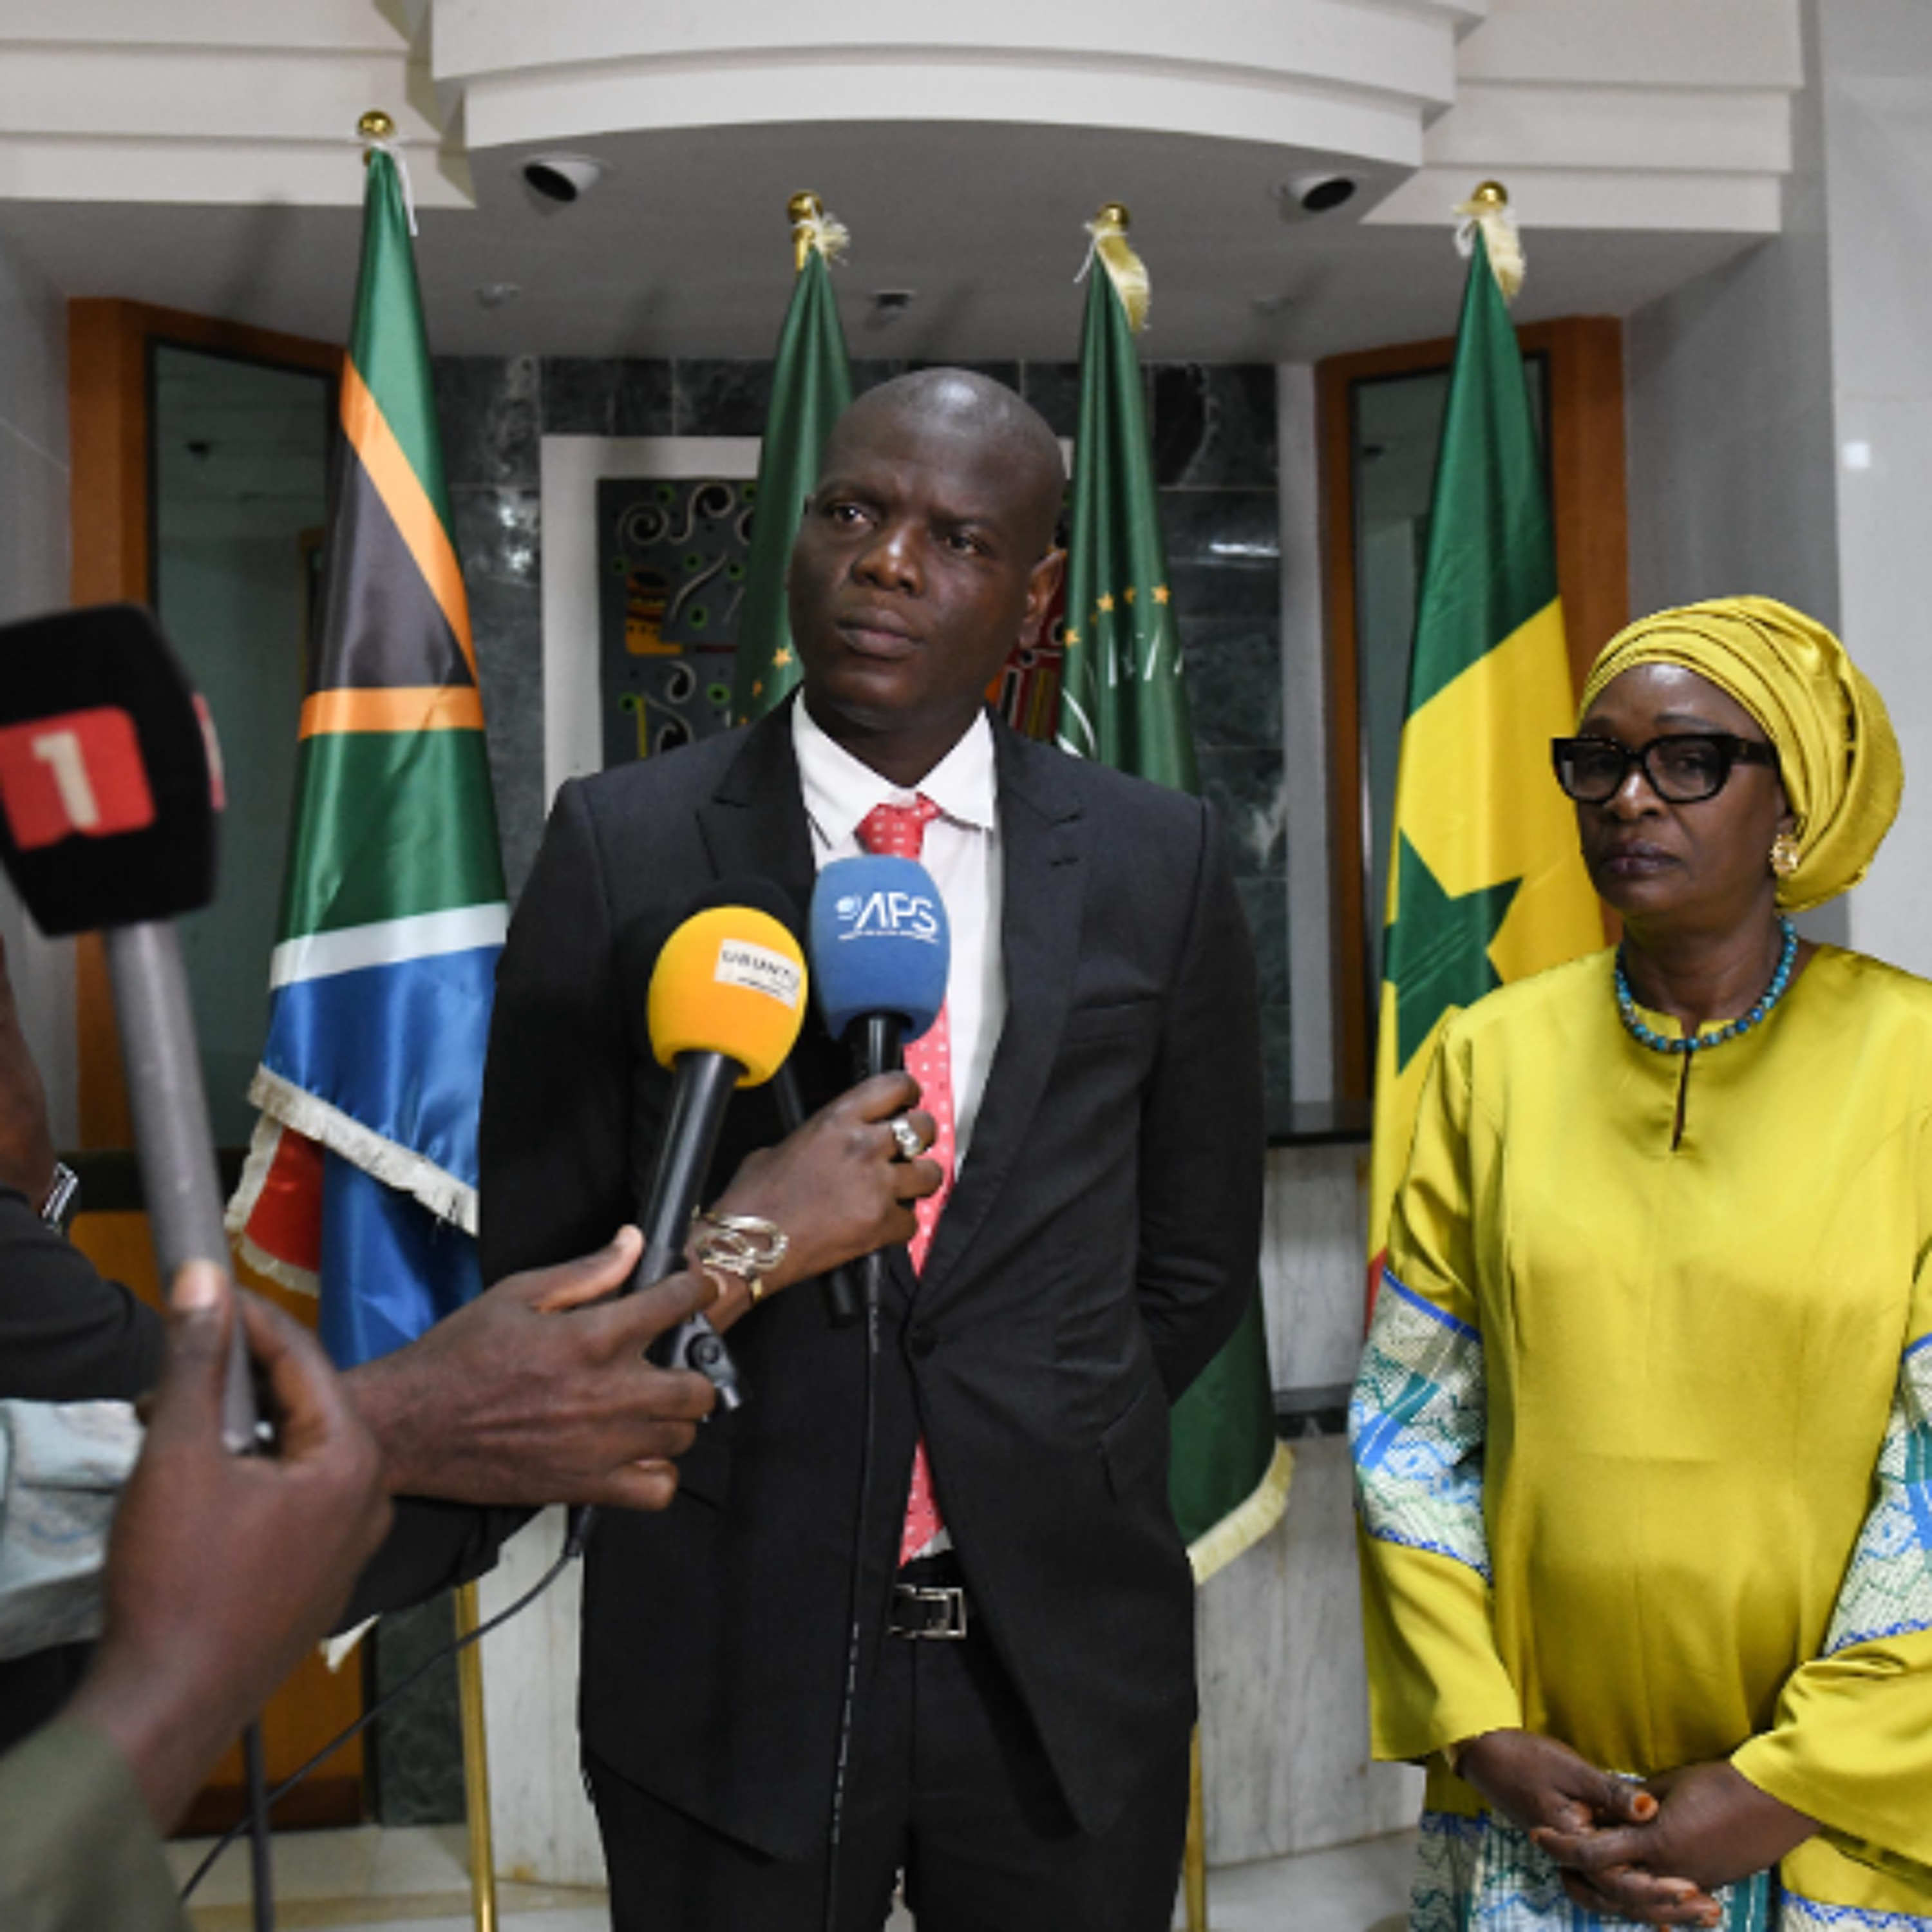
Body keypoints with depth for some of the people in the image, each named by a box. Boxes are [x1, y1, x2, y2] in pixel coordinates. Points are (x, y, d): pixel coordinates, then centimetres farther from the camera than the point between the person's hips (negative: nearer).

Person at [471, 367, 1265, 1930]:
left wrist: (1046, 1458, 3)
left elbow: (1196, 1259, 7)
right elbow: (538, 1243, 1)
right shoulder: (626, 846, -5)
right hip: (732, 1654, -1)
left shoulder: (1157, 861, -1)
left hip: (1066, 1645, 2)